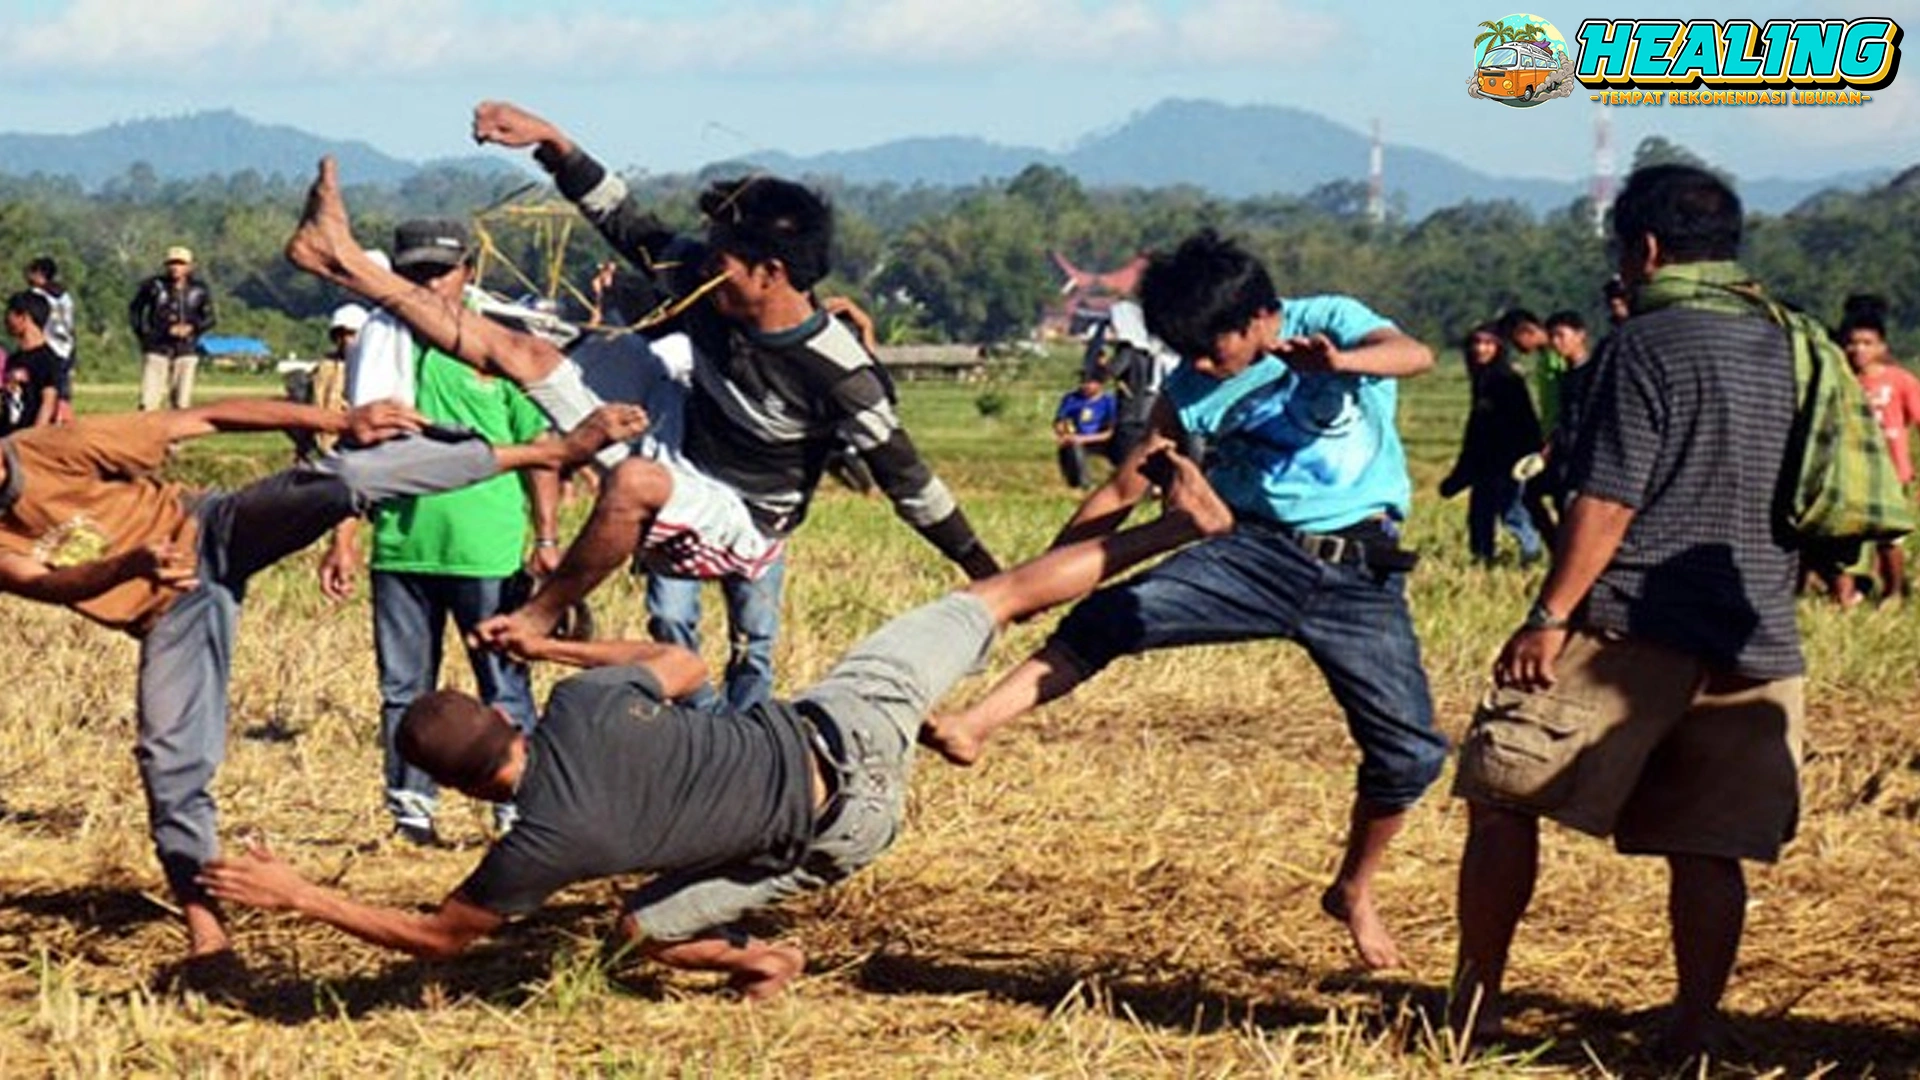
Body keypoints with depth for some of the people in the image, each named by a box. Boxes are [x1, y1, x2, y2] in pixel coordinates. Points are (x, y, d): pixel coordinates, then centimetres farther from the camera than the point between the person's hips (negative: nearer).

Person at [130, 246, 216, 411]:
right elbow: (135, 309, 11)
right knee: (148, 402, -9)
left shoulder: (199, 290, 3)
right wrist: (143, 332, 1)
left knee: (182, 403, 3)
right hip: (157, 349, -2)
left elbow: (208, 318, 7)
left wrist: (191, 327, -11)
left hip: (186, 351, 2)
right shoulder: (154, 286, -1)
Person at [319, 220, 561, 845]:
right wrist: (343, 537, 7)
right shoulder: (380, 350, 9)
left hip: (488, 552, -3)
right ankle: (410, 813, 15)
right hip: (400, 550, 3)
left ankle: (520, 812, 6)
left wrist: (547, 539, -1)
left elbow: (538, 448, 4)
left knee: (505, 688, 1)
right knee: (404, 689, 8)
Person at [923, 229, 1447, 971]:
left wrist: (1341, 362, -50)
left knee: (1409, 753, -5)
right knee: (1115, 616, -23)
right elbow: (1123, 492, 10)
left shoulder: (1330, 323, -6)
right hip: (1253, 550, 2)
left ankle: (1354, 893, 19)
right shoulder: (1191, 391, 4)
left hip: (1360, 574, -2)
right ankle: (974, 724, -33)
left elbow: (1415, 354, -27)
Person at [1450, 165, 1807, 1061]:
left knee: (1505, 801, 2)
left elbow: (1607, 505, -14)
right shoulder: (1789, 348, 13)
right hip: (1754, 643, 6)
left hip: (1632, 627, -6)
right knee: (1707, 849, 7)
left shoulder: (1648, 346, -8)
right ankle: (1693, 1030, 4)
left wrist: (1549, 616, -12)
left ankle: (1474, 1002, 4)